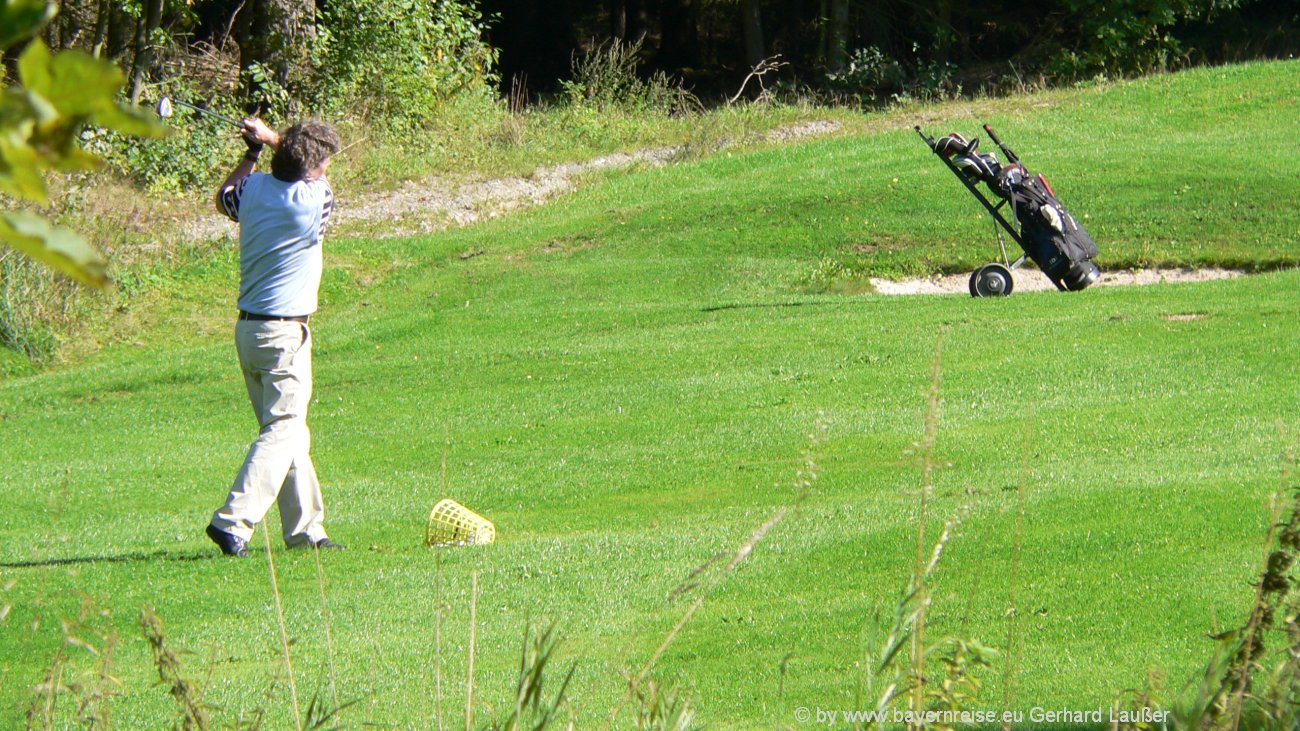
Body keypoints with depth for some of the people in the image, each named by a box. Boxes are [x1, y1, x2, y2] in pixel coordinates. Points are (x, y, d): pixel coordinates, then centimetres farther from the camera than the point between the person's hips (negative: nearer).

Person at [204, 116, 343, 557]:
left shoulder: (252, 189, 1)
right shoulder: (315, 199, -14)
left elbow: (223, 199, 26)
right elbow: (315, 173, 10)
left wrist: (253, 151, 30)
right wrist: (271, 137, 18)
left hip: (247, 328, 8)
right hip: (285, 333, -8)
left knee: (288, 431, 15)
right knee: (283, 430, -7)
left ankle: (305, 526, 18)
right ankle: (234, 520, -19)